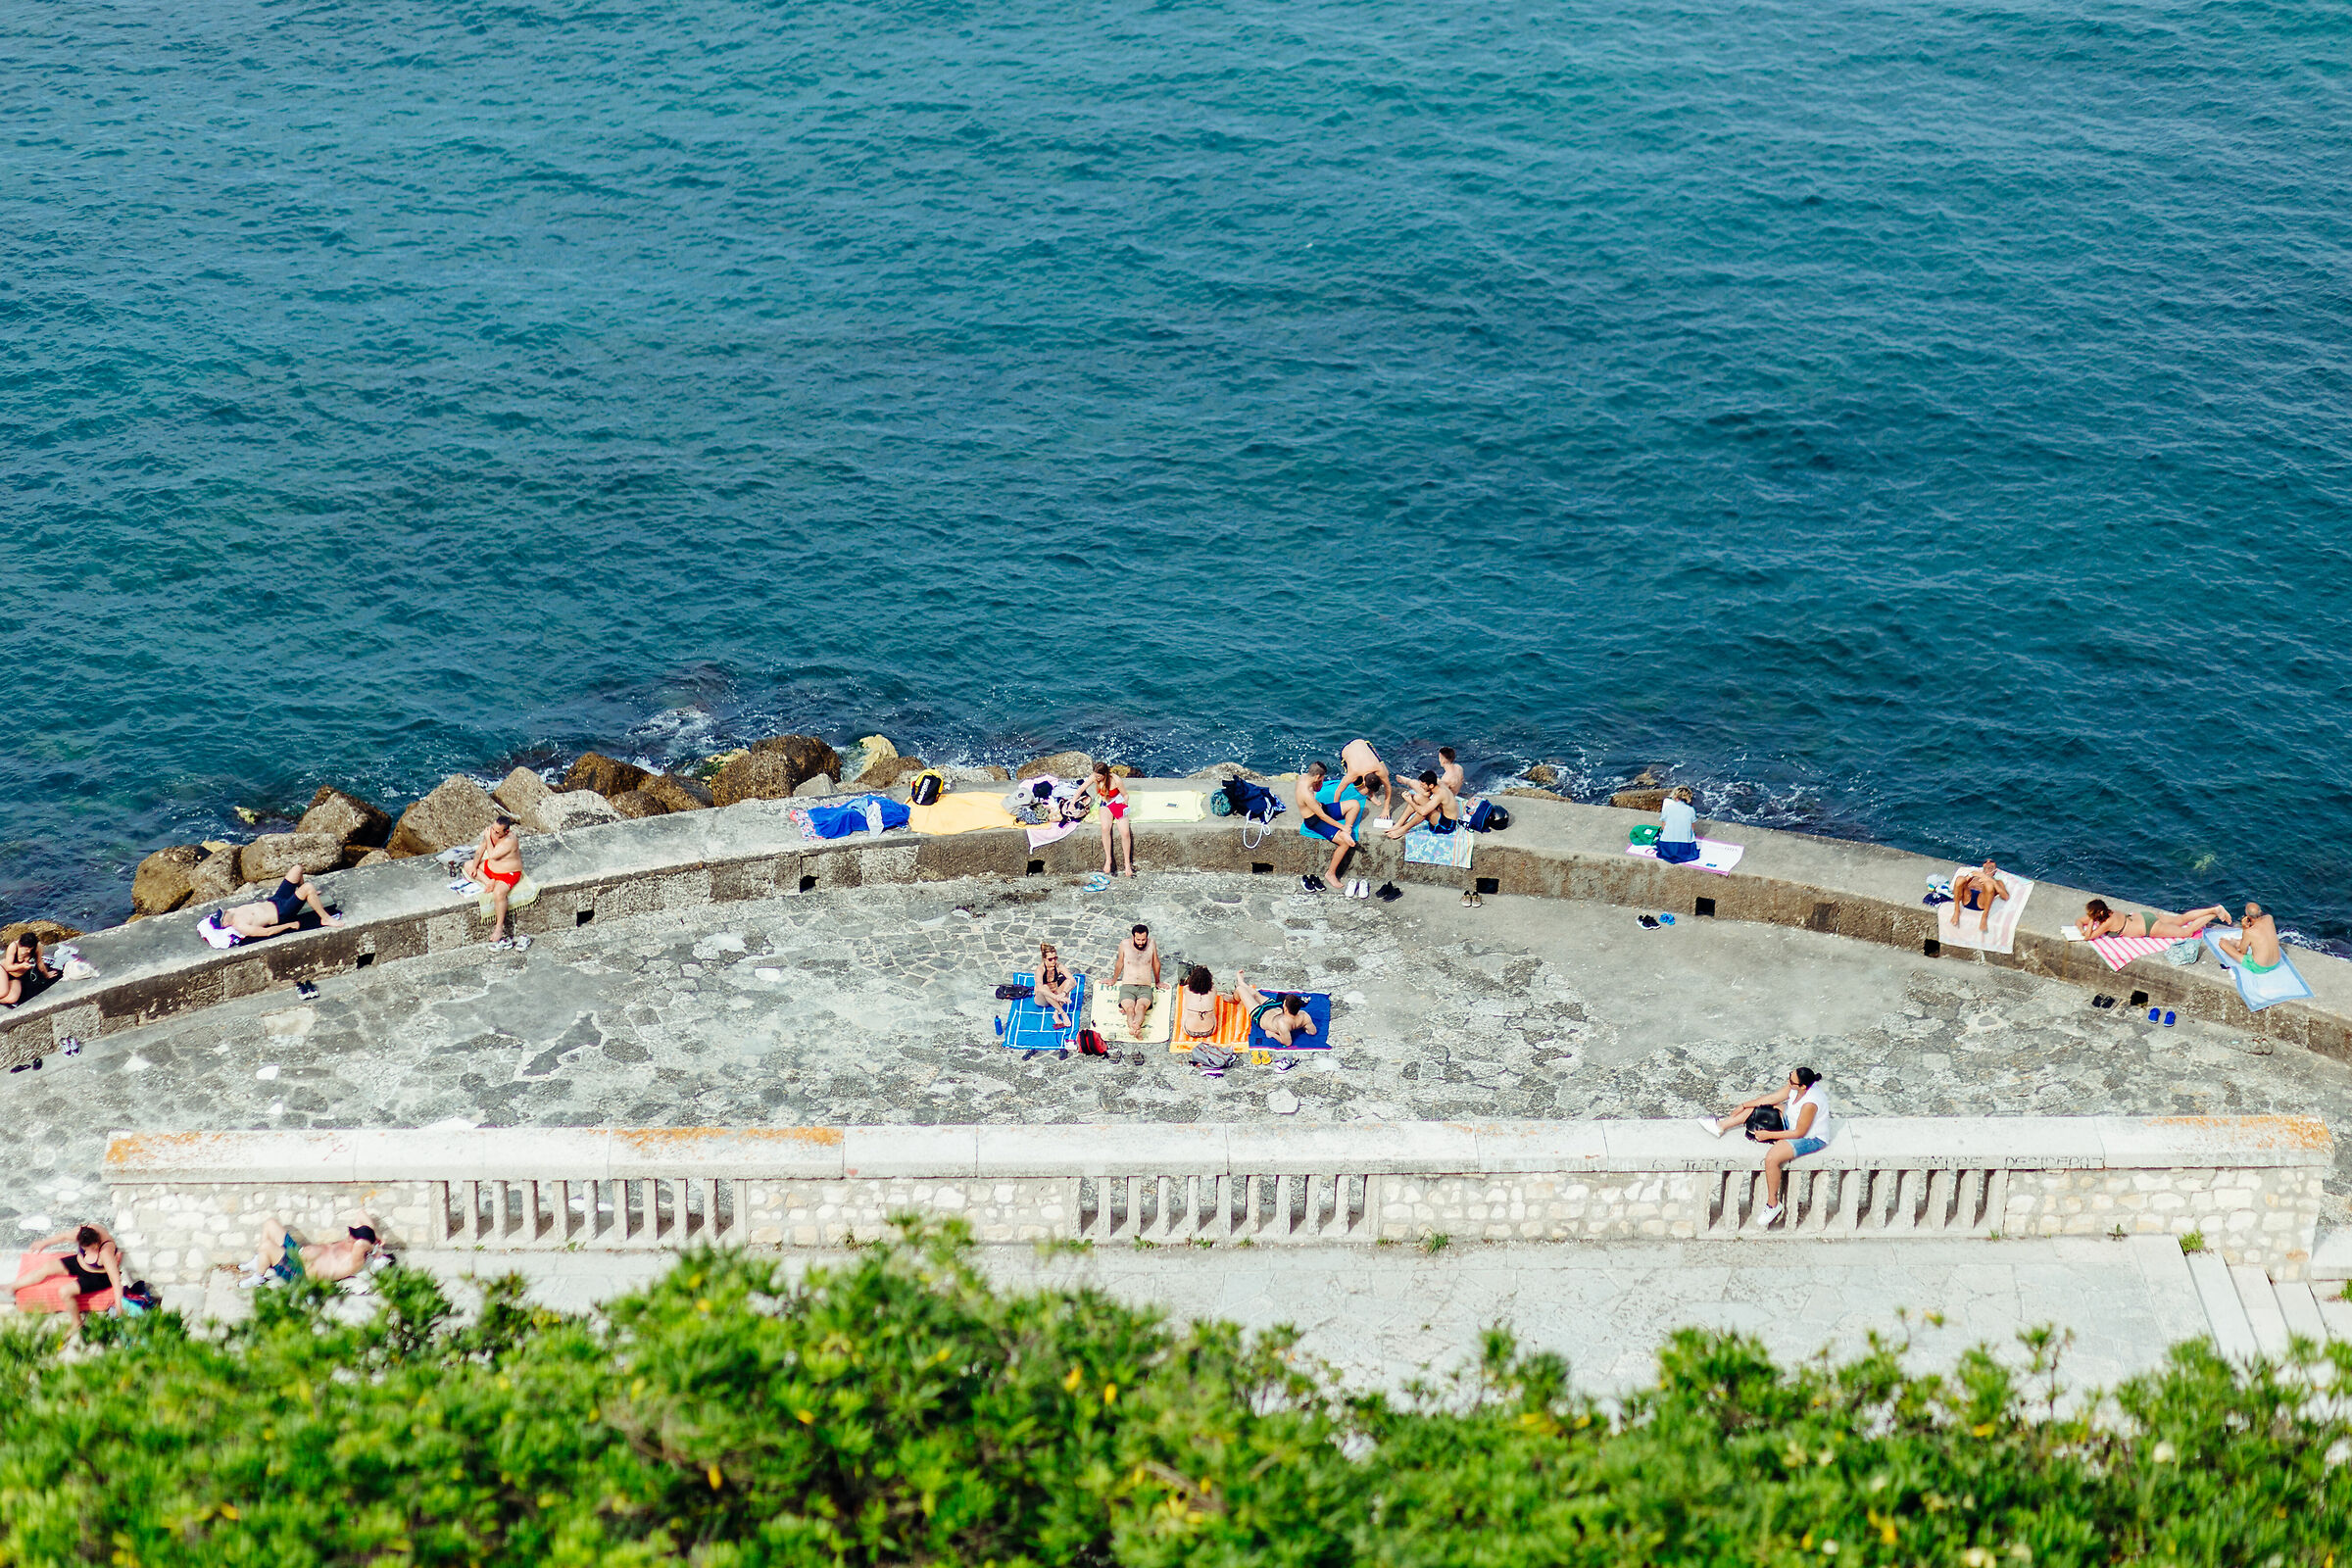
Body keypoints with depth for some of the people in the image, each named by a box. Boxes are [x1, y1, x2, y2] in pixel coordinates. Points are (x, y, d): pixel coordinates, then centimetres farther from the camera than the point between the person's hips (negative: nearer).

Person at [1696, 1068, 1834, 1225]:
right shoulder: (1795, 1085, -15)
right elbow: (1773, 1097, -1)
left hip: (1811, 1138, -9)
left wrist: (1768, 1135, -22)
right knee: (1759, 1104, 6)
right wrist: (1744, 1106, 3)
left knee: (1771, 1158, -25)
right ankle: (1721, 1125, 23)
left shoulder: (1810, 1103, -39)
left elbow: (1799, 1133, -28)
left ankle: (1773, 1203, -4)